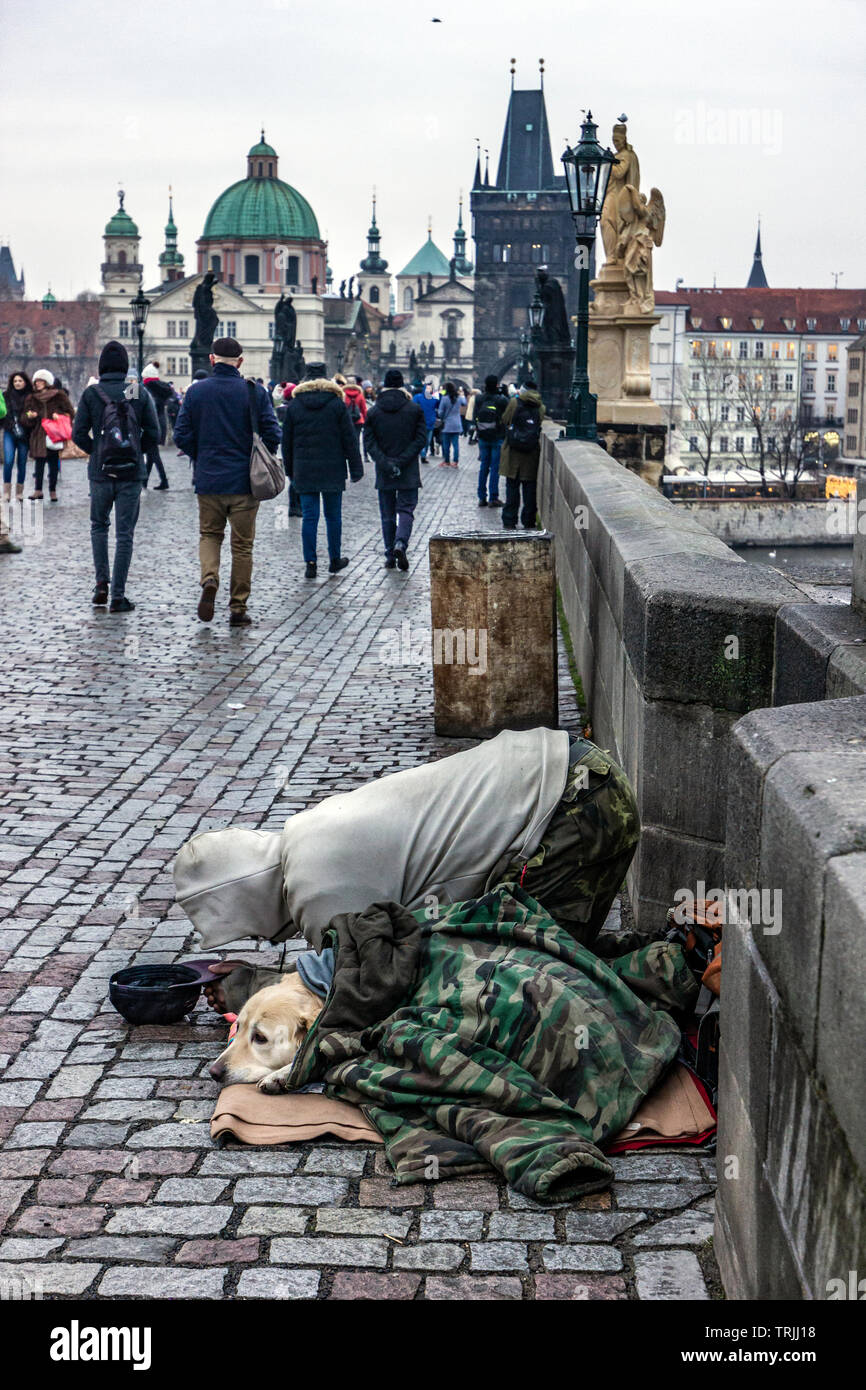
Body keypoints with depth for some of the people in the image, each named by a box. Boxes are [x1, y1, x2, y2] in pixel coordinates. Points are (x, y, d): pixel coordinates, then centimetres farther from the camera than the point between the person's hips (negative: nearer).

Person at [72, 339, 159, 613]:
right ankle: (118, 596, 2)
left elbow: (78, 434, -7)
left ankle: (102, 582, 11)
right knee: (125, 533, 3)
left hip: (100, 472, 0)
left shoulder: (91, 394, -4)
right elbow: (153, 433, -2)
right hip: (132, 473, 0)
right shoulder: (140, 394, -2)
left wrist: (95, 451, 9)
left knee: (99, 525, 21)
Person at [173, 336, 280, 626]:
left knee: (209, 534, 19)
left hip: (208, 480, 1)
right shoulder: (254, 392, -5)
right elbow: (272, 436, -8)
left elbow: (181, 436, -2)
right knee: (242, 545, 8)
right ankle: (238, 608, 10)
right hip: (244, 482, -1)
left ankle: (209, 579, -8)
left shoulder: (196, 391, 0)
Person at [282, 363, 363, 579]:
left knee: (309, 516, 1)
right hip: (333, 470, -1)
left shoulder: (294, 404, 2)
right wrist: (355, 469, 3)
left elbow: (287, 441, 6)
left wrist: (290, 470, 15)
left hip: (304, 471, 1)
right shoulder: (337, 403, -2)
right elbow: (349, 438, -2)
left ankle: (310, 563, -3)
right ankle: (335, 560, 20)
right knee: (333, 516, 10)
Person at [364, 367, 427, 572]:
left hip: (384, 473, 1)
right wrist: (401, 461, -10)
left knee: (387, 514, 9)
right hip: (409, 473, -1)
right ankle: (400, 544, -21)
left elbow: (369, 442, -6)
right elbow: (421, 439, -6)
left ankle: (390, 555, 10)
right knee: (406, 509, 3)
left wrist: (386, 464, -11)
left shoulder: (374, 411, 1)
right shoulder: (414, 408, -1)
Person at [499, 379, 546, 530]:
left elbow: (505, 421, 3)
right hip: (532, 454, 1)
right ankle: (528, 523, 8)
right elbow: (541, 426, 5)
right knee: (530, 488, 7)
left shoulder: (515, 402, -3)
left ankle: (509, 522, 6)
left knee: (512, 488, 5)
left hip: (513, 451, -1)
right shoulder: (540, 407, 1)